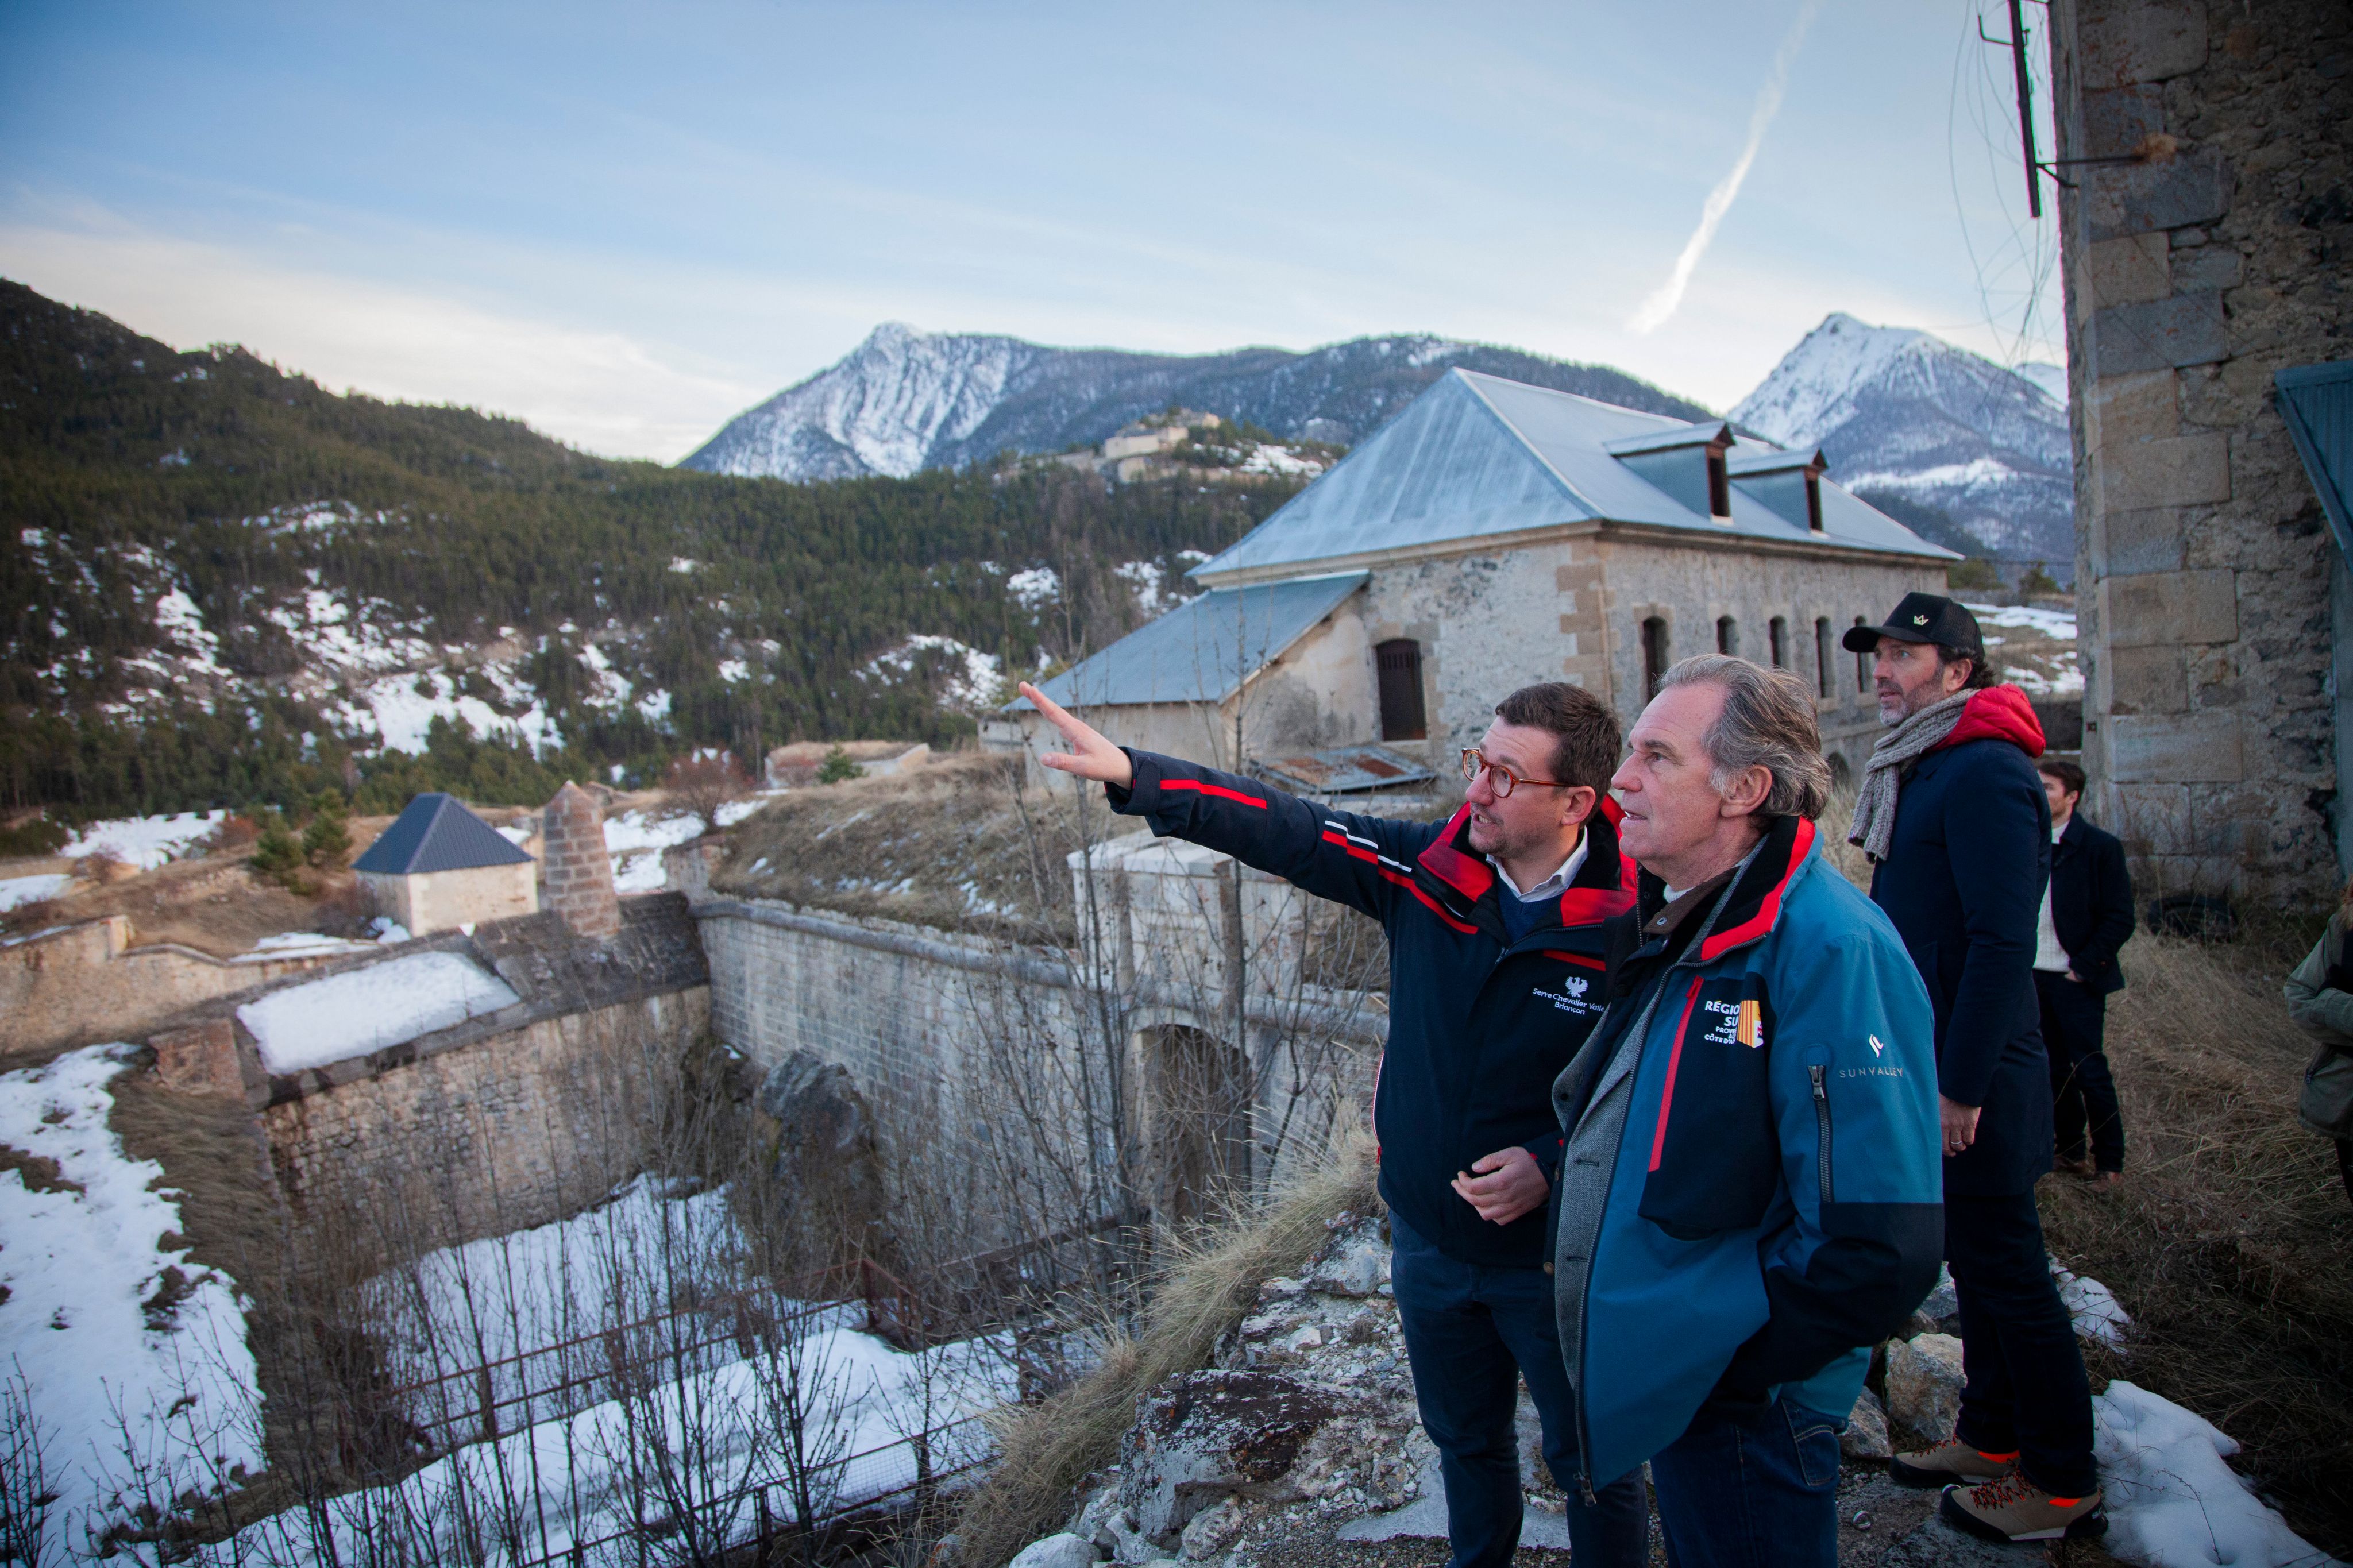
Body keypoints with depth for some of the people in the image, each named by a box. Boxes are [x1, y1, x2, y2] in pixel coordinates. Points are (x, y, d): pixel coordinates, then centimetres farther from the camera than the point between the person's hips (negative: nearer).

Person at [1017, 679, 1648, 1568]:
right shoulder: (1424, 871, -12)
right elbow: (1280, 829, -16)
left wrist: (1555, 1161, -22)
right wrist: (1130, 775, -25)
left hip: (1555, 1258, -4)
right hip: (1428, 1239, 4)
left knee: (1592, 1463, 16)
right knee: (1465, 1441, 27)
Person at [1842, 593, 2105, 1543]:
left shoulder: (1984, 772, -18)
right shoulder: (1923, 770, 13)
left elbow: (2001, 943, -24)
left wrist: (1961, 1088, -23)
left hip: (1976, 1073, -10)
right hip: (1936, 1063, 10)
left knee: (2007, 1270, 2)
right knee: (1973, 1261, 19)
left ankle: (2064, 1484, 16)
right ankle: (1993, 1437, 33)